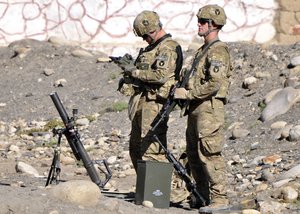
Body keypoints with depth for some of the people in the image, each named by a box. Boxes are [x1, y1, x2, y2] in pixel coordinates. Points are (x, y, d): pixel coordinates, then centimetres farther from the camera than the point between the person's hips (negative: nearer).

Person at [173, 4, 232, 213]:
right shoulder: (203, 50, 19)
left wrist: (188, 93, -17)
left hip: (210, 109, -10)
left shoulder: (218, 51, -12)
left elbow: (214, 84, -21)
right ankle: (203, 195, 19)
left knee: (209, 154, -12)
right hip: (196, 109, 10)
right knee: (194, 155, 12)